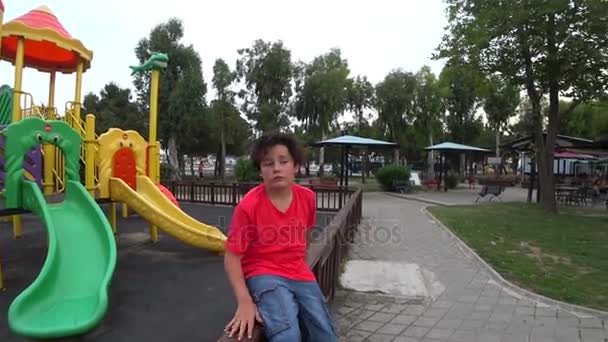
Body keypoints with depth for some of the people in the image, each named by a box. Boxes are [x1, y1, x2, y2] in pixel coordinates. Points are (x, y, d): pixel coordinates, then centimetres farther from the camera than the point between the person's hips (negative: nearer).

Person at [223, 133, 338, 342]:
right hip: (264, 275, -4)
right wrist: (245, 302, -22)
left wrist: (300, 268, 15)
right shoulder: (249, 205, -16)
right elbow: (232, 257, -13)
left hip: (300, 276, 5)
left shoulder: (307, 197, -3)